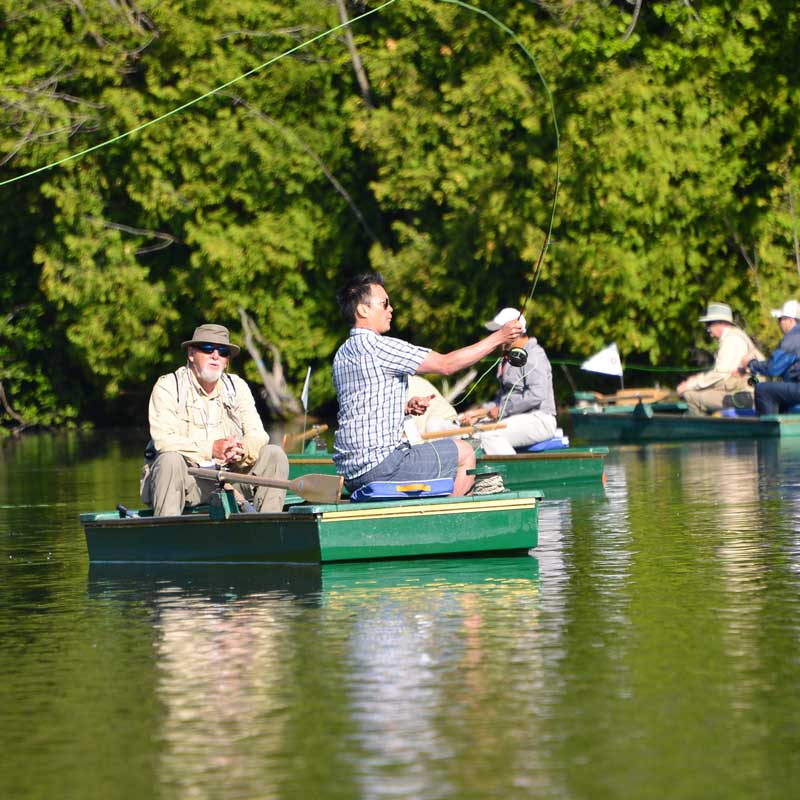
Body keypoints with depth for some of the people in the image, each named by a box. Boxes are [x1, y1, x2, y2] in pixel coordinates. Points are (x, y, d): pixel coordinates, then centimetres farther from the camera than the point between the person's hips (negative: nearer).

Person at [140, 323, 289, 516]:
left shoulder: (237, 387, 11)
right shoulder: (167, 386, -3)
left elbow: (258, 435, 1)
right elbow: (162, 440, -17)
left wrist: (241, 449, -24)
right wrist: (210, 449, -29)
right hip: (186, 480, -4)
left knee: (274, 455, -12)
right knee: (170, 460, -35)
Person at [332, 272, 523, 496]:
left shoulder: (343, 354, 16)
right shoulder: (374, 345, -14)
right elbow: (446, 364, -14)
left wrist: (405, 407, 9)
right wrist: (498, 338, -8)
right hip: (377, 466, -10)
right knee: (464, 454, 2)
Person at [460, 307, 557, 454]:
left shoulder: (533, 357, -12)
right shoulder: (508, 359, 20)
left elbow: (536, 394, -24)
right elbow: (503, 397, 27)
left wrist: (501, 410, -18)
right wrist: (479, 413, 13)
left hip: (539, 421, -10)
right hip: (516, 419, 10)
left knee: (490, 435, -29)